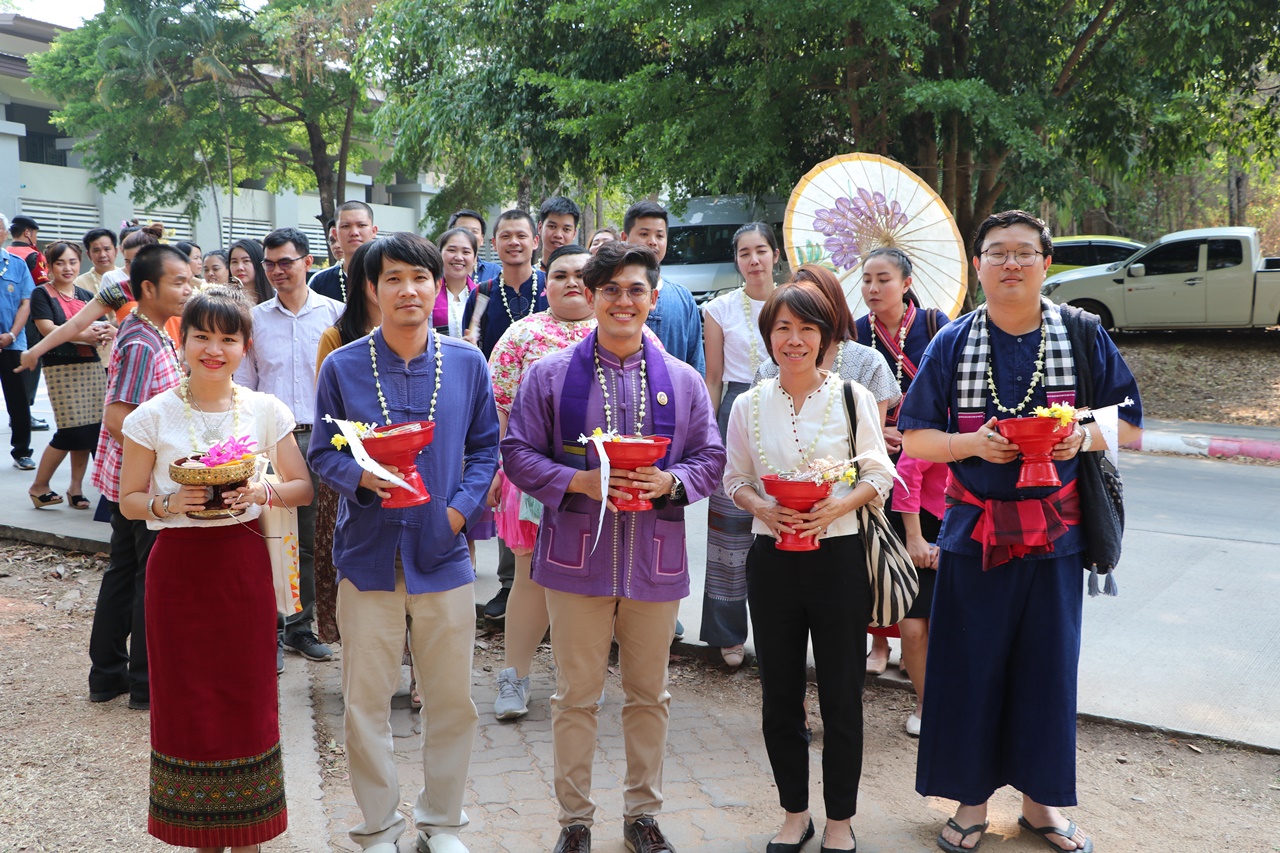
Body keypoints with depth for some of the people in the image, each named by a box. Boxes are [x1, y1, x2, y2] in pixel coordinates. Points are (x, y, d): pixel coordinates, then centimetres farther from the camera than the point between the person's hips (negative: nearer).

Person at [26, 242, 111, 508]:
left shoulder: (86, 296, 15)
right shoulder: (42, 294, 0)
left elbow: (103, 325, 11)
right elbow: (47, 328, -12)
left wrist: (106, 331, -13)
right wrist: (84, 335, -23)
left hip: (91, 366, 5)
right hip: (61, 368, -5)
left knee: (90, 430, 2)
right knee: (72, 431, -9)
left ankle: (76, 486, 15)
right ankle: (39, 486, 8)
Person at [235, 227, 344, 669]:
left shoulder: (333, 313, 3)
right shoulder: (255, 318, 8)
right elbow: (245, 384, 11)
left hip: (318, 437, 0)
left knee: (310, 540, 8)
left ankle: (300, 627, 20)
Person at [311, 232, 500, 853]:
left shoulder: (467, 363, 2)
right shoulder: (343, 367, -1)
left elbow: (486, 447, 7)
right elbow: (322, 453, 2)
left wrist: (461, 507, -7)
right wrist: (363, 477, -18)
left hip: (443, 552, 1)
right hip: (368, 552, -1)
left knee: (453, 701, 9)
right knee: (366, 702, 8)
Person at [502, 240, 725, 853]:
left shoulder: (683, 380, 6)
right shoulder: (549, 374, 1)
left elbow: (710, 457, 7)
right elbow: (518, 453, -1)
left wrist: (669, 481, -13)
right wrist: (579, 482, -16)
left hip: (656, 560, 2)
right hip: (577, 556, -2)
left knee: (649, 693, 13)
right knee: (576, 694, 8)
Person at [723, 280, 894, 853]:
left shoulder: (853, 397, -2)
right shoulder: (749, 405, 4)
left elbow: (879, 475, 0)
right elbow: (735, 478, 8)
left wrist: (839, 506, -18)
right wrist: (763, 509, -11)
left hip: (838, 556, -2)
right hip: (772, 559, 2)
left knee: (841, 694, 6)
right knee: (780, 694, 11)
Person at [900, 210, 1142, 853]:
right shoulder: (952, 343, 0)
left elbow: (1129, 422, 7)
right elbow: (914, 439, 2)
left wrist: (1084, 436, -14)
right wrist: (974, 443, -16)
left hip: (1055, 529, 1)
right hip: (974, 530, 0)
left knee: (1048, 662, 9)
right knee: (969, 663, 5)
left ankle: (1039, 798, 28)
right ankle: (972, 797, 23)